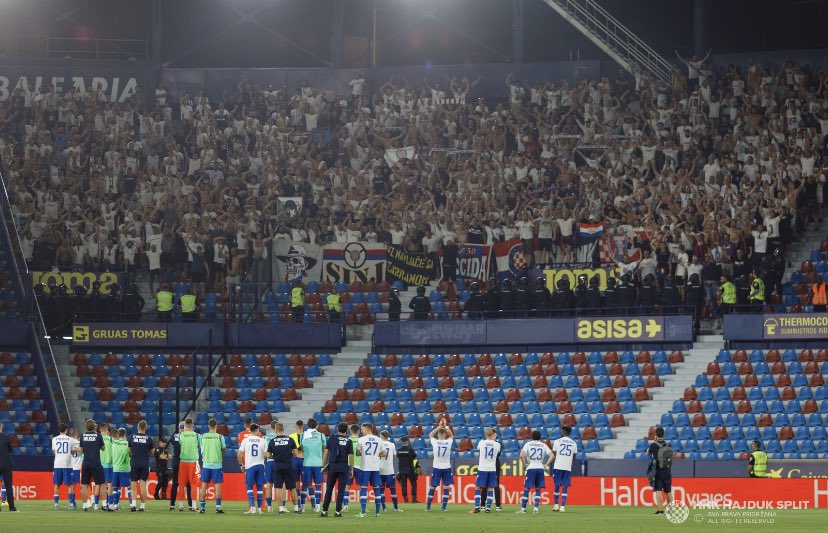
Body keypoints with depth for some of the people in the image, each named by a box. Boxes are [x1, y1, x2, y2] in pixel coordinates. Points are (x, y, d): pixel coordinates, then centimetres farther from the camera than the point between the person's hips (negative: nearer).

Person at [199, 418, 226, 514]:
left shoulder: (203, 436, 0)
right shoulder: (219, 437, -7)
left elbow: (201, 448, 11)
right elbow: (224, 449, 2)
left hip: (206, 463, 2)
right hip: (217, 464, -2)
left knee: (204, 485, 8)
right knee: (218, 485, 0)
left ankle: (202, 507, 7)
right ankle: (218, 507, -7)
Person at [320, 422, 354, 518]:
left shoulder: (331, 439, 5)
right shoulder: (348, 441, 0)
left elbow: (326, 452, 4)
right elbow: (351, 456, -2)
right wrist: (351, 469, 5)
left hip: (332, 467, 1)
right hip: (343, 467, -1)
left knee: (329, 489, 7)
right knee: (341, 490, 2)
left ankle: (324, 511, 7)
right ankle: (338, 511, 0)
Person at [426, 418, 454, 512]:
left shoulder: (435, 442, -8)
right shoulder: (448, 442, -7)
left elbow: (430, 435, 14)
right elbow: (451, 435, 16)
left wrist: (439, 427, 10)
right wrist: (446, 426, 15)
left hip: (436, 468, 0)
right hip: (446, 468, 0)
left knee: (432, 487, 7)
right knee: (446, 487, 2)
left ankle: (428, 507, 11)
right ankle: (444, 507, -5)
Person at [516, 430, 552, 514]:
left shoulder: (528, 444, 1)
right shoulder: (543, 445, 7)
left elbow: (521, 455, -12)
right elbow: (551, 456, -2)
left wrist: (525, 464, 0)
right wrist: (546, 465, 3)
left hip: (531, 468, -2)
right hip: (540, 468, 2)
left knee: (526, 488, 3)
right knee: (538, 489, 10)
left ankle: (523, 509, 2)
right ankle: (536, 508, 2)